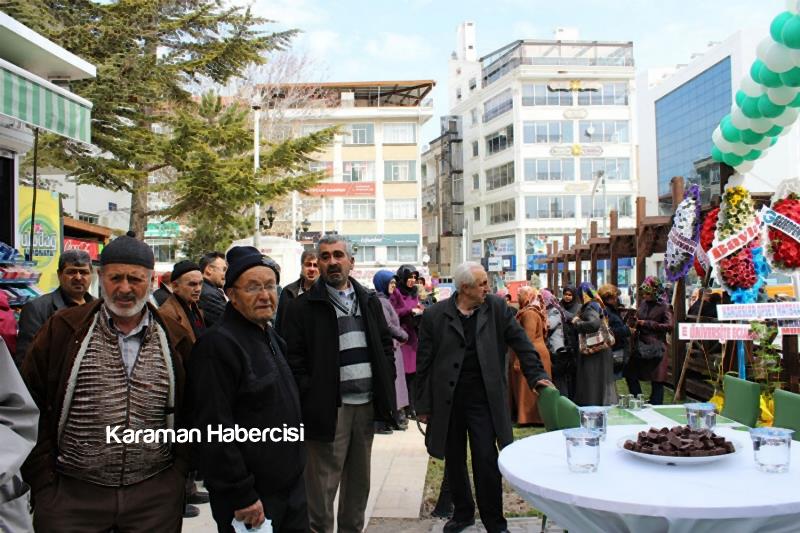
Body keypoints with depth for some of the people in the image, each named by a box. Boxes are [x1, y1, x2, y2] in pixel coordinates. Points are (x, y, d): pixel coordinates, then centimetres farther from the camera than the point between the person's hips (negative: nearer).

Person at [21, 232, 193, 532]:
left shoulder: (174, 339, 3)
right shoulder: (63, 330, -2)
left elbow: (189, 410, 10)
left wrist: (179, 469, 3)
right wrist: (43, 477, -2)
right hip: (69, 496, -1)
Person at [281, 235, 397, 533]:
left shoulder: (370, 301, 12)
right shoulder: (303, 307, -4)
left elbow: (386, 346, 16)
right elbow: (294, 360, -7)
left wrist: (385, 387, 7)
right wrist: (311, 400, -12)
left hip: (366, 404, 5)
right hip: (329, 407, -5)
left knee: (359, 480, 17)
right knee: (322, 485, 0)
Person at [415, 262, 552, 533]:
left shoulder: (497, 308, 0)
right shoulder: (435, 315, -4)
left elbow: (521, 342, 5)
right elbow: (424, 363, -1)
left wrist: (537, 375, -5)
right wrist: (424, 406, 0)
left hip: (483, 399, -1)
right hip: (447, 401, 1)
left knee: (486, 460, -2)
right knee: (454, 461, 14)